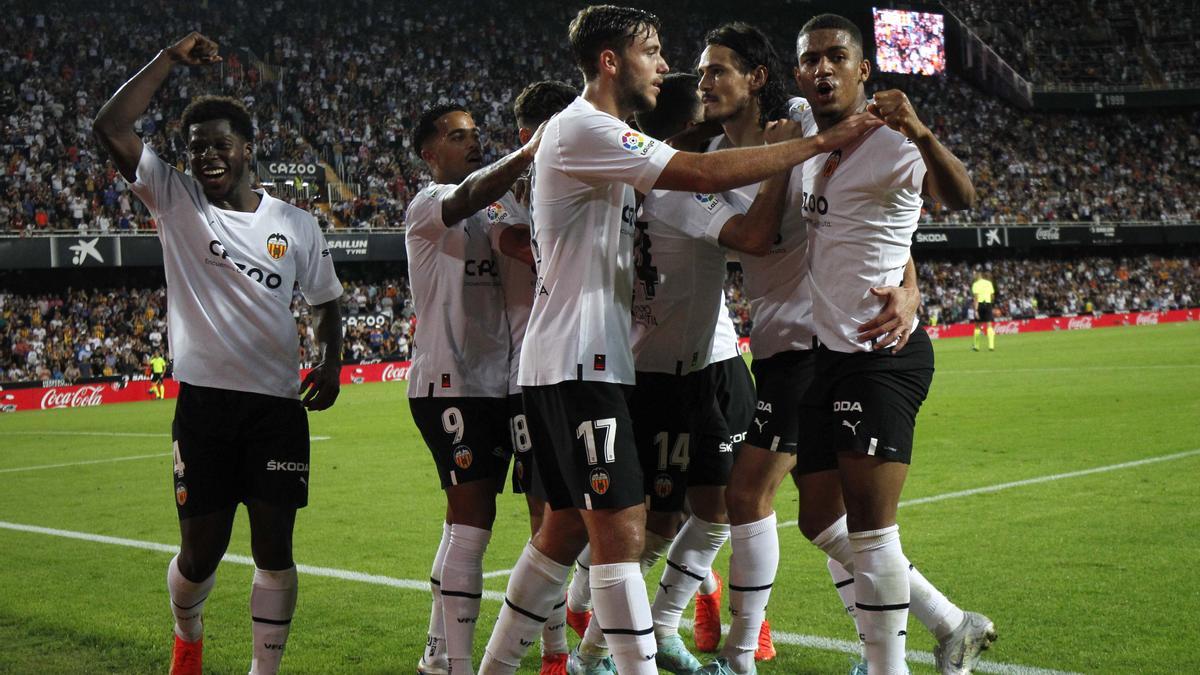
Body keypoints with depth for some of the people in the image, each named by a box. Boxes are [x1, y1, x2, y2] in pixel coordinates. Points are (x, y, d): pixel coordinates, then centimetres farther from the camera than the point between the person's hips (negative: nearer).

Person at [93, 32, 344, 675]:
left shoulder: (295, 224, 8)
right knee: (201, 548, 7)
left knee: (273, 548, 2)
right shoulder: (175, 200, 3)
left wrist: (331, 360, 1)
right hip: (204, 400, -1)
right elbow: (110, 127, -7)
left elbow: (325, 300, 19)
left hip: (278, 404, 1)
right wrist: (171, 59, -6)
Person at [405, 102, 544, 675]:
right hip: (448, 384, -9)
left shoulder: (492, 213, 21)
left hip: (493, 383, 9)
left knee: (466, 519, 12)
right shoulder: (427, 205, -5)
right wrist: (528, 153, -41)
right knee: (473, 519, -14)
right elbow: (466, 199, -28)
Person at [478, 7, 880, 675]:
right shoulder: (582, 129, -13)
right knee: (621, 532, -11)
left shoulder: (600, 137, 21)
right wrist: (821, 141, -16)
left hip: (582, 361, 11)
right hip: (578, 362, -11)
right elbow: (704, 174, -22)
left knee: (566, 527, 15)